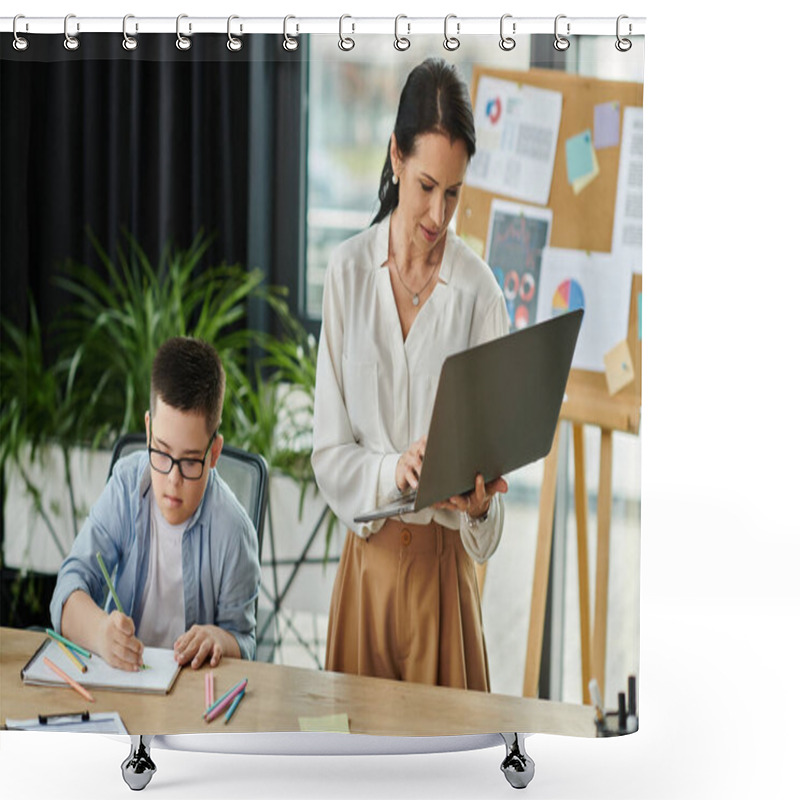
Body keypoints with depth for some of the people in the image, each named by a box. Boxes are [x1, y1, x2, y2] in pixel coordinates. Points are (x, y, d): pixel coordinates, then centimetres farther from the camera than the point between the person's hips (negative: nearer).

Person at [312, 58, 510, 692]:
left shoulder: (479, 292, -5)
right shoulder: (348, 271, 0)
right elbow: (328, 453, -1)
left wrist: (479, 502, -23)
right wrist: (392, 472, -20)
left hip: (443, 563, -1)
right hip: (367, 562, 1)